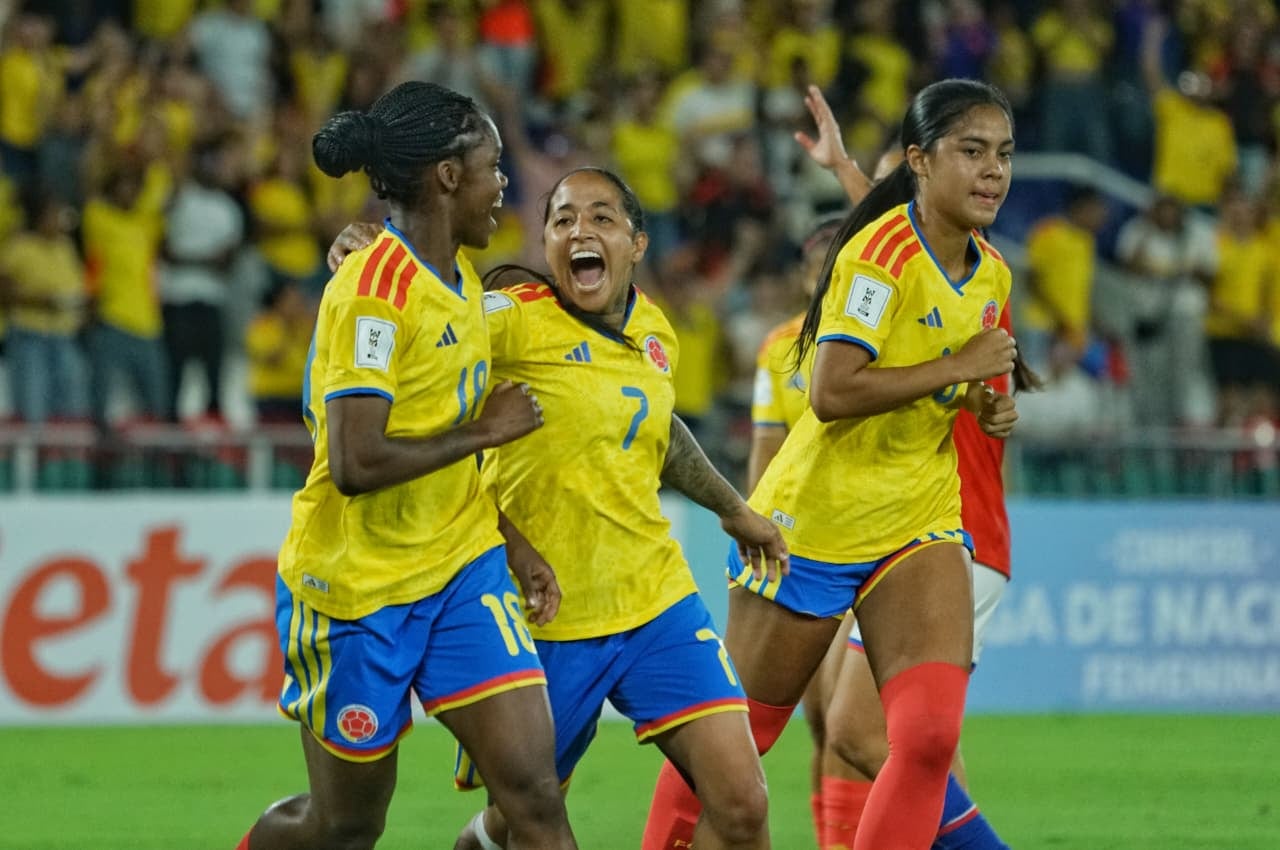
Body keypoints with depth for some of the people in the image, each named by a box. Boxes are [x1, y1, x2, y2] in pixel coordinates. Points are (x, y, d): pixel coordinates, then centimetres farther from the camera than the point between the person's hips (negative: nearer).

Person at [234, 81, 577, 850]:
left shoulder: (460, 280, 8)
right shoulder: (374, 290, -20)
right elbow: (356, 463, -29)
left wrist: (516, 548, 15)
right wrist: (484, 430, -18)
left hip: (462, 572, 7)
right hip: (357, 587, -7)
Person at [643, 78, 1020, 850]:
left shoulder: (991, 275, 6)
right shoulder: (882, 252, -18)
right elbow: (832, 393, -28)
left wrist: (984, 406, 1)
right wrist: (957, 366, -22)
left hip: (921, 525, 6)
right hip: (816, 522, -6)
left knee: (930, 735, -14)